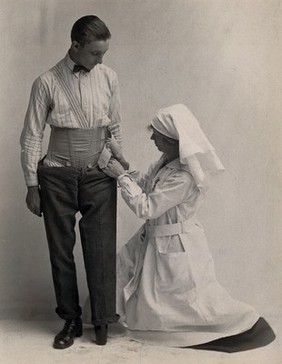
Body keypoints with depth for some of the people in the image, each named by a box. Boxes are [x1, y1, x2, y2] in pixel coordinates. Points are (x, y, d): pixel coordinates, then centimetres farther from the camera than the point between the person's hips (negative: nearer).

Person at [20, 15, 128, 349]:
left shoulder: (108, 77, 0)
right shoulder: (47, 82, -7)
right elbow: (31, 136, -3)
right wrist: (32, 186, -3)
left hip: (98, 175, 1)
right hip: (58, 177, -1)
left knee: (101, 249, 2)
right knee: (61, 250, 8)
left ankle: (102, 320, 18)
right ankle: (70, 320, 23)